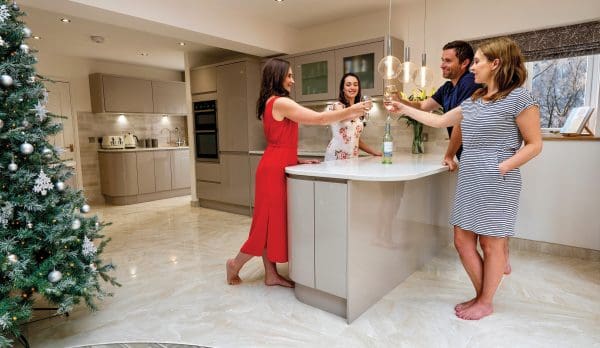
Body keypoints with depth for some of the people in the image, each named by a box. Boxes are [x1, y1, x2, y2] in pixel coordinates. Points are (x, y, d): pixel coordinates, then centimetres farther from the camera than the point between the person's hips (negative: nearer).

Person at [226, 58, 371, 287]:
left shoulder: (272, 103, 17)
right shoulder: (280, 102, -14)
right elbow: (318, 118, -16)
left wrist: (297, 161, 17)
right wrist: (350, 110, -8)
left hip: (277, 168, 10)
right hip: (274, 171, -10)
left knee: (274, 221, 11)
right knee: (270, 222, 1)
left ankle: (271, 274, 21)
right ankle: (235, 264, 19)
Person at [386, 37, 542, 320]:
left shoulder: (519, 97, -7)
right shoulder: (473, 101, 14)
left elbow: (534, 144, -7)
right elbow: (439, 121, 20)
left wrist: (500, 169, -16)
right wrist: (404, 109, 19)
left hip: (497, 184, -7)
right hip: (468, 181, 7)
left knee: (491, 244, 6)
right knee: (462, 241, 9)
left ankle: (486, 302, 24)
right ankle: (481, 295, 28)